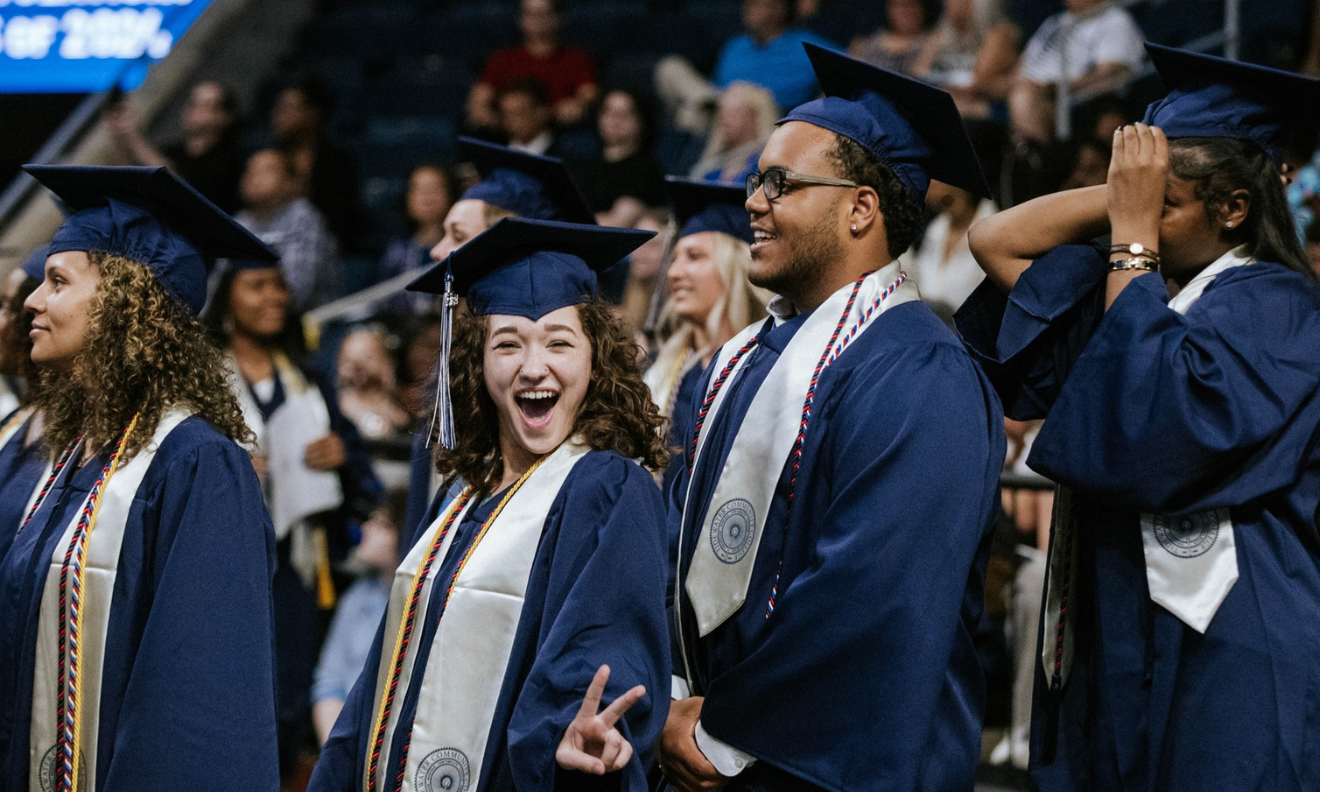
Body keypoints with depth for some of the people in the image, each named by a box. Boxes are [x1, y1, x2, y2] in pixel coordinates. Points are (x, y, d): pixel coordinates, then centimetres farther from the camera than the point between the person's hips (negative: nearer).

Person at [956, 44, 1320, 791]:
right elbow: (996, 242, 9)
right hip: (1115, 649, 8)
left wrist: (1134, 231, -19)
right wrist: (1123, 195, -2)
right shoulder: (1136, 283, 13)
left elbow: (1147, 421, -25)